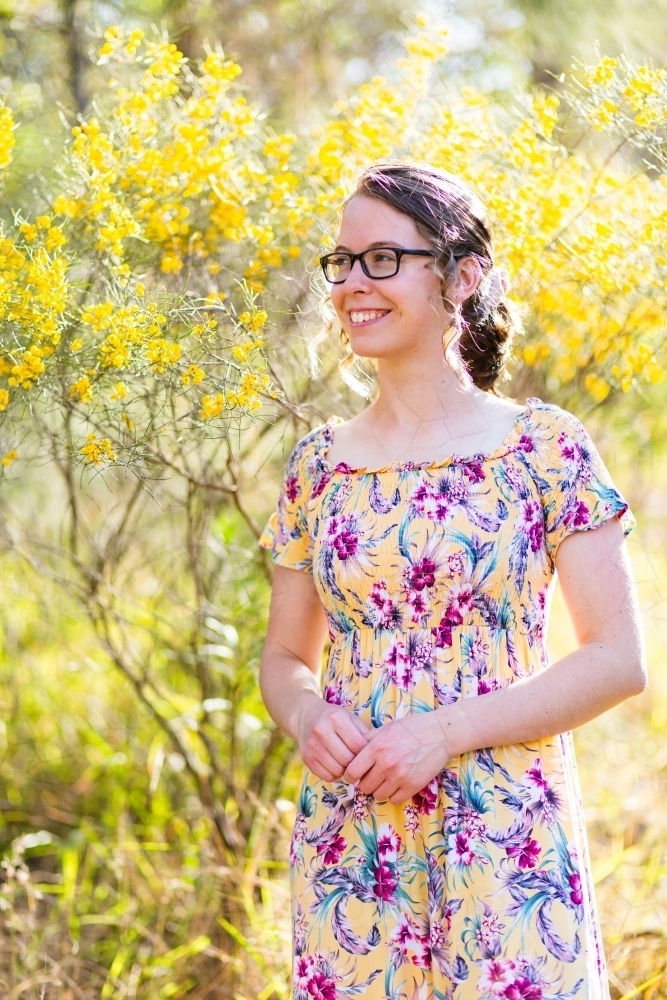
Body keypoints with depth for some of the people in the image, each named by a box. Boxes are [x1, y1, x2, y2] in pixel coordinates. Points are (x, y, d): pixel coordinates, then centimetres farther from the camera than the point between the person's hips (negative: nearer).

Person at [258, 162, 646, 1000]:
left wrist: (451, 729, -15)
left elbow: (619, 660, -5)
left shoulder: (543, 449, -3)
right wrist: (306, 716, -7)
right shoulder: (319, 463, 7)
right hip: (347, 832, 3)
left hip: (505, 834, -3)